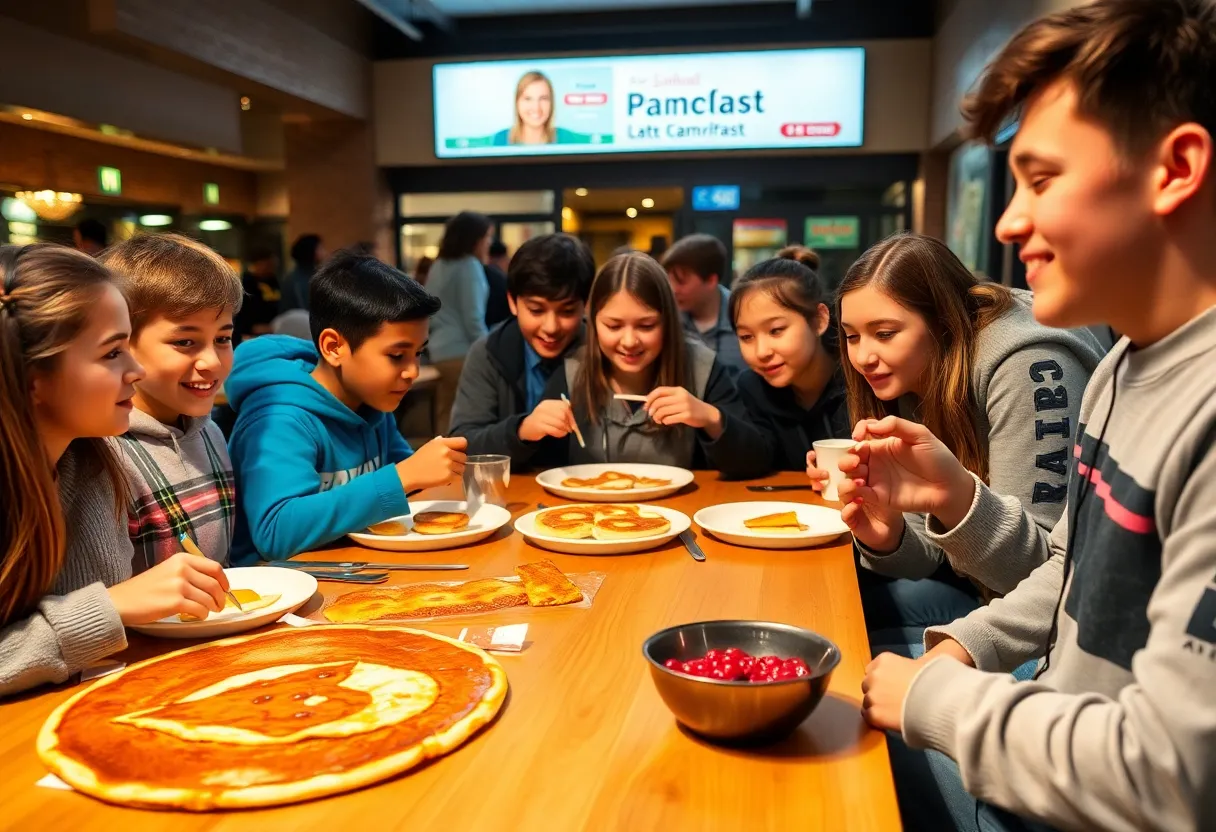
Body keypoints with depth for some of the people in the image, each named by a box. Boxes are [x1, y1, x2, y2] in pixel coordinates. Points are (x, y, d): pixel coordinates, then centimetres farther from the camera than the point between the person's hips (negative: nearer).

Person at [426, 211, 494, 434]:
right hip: (462, 352, -9)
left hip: (439, 352, 9)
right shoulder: (470, 265, -10)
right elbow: (473, 319, -15)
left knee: (446, 418, 9)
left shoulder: (439, 266, 15)